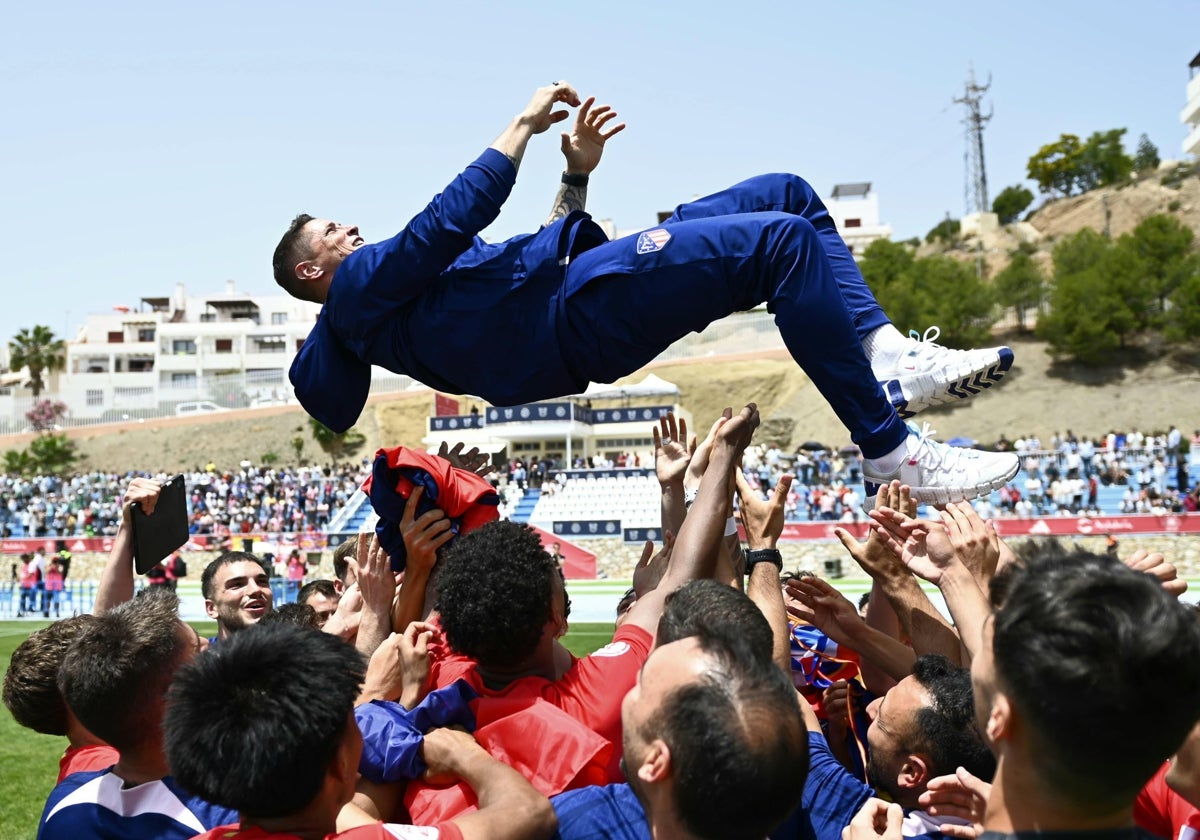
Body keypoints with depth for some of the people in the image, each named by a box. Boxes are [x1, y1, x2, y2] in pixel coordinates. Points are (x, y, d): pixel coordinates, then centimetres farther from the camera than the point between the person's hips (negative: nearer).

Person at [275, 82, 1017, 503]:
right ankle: (893, 455, -26)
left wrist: (577, 170, 25)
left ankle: (887, 355, -11)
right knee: (784, 241, -26)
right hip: (578, 314, -11)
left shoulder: (398, 294, 35)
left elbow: (543, 249, 34)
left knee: (787, 195, 4)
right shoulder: (361, 284, 6)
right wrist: (525, 125, -1)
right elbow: (449, 221, -10)